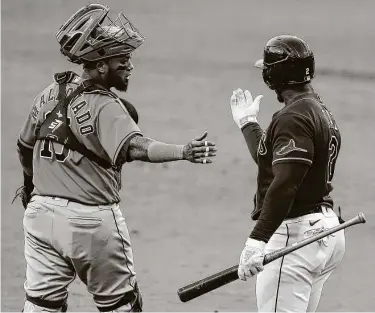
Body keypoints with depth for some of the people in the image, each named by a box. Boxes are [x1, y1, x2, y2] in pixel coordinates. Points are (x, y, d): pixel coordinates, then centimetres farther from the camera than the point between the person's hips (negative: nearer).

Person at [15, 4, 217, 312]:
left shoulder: (50, 94, 3)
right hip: (92, 221, -6)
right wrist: (184, 152, -49)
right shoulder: (105, 107, -18)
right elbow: (135, 146, -36)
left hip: (41, 213, 6)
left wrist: (31, 184, 35)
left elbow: (25, 148, 16)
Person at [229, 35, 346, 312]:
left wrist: (257, 239, -32)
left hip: (295, 233, -11)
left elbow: (284, 185, -27)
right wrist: (248, 123, 39)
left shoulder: (293, 118, -16)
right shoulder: (323, 113, 15)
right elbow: (273, 162, 27)